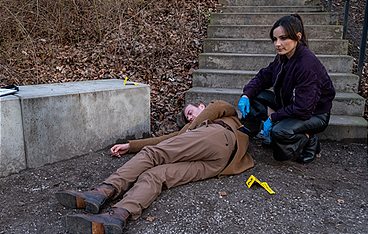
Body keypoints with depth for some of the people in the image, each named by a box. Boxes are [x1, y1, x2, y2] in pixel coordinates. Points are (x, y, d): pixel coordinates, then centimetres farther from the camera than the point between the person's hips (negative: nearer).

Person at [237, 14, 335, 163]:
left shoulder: (307, 64, -31)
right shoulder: (282, 57, -5)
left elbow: (303, 109, -31)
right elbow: (263, 77, 3)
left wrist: (273, 117, -24)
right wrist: (246, 95, -15)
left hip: (314, 115, -8)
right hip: (289, 105, 8)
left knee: (280, 132, -34)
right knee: (254, 96, -7)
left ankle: (309, 141, -3)